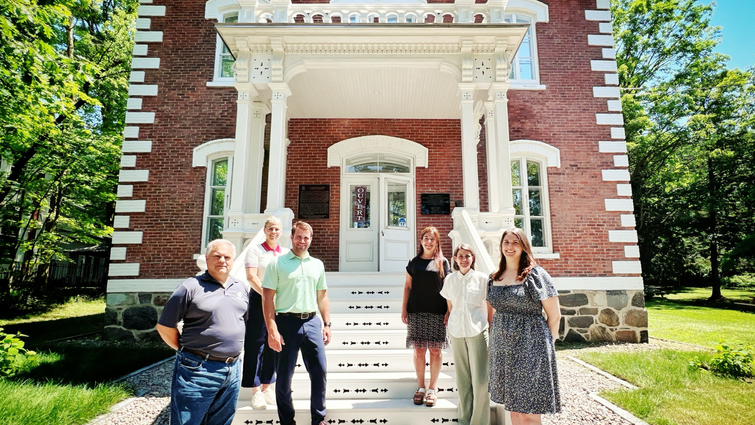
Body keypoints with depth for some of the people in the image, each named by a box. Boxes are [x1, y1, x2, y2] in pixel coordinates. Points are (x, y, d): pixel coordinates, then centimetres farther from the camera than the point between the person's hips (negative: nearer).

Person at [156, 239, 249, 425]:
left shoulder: (241, 288, 8)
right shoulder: (191, 287, -9)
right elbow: (165, 326, -5)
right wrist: (187, 351, 0)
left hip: (233, 370, 5)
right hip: (197, 369, -5)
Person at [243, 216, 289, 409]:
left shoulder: (286, 253, 11)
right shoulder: (255, 249, -2)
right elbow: (251, 276, -11)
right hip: (259, 300, -4)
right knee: (257, 344, 0)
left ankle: (266, 387, 24)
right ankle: (256, 391, 11)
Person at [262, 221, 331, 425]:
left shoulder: (317, 265, 11)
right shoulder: (277, 263, -2)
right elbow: (267, 298, -6)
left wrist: (327, 324, 8)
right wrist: (272, 330, -12)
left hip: (312, 322, 4)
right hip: (287, 322, -3)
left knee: (319, 370, 6)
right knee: (285, 375, 8)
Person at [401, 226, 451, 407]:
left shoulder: (442, 262, 5)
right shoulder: (414, 262, 8)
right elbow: (407, 286, 9)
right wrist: (404, 309, 4)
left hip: (437, 313, -1)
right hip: (416, 312, 1)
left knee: (435, 350, 3)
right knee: (419, 350, 5)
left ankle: (433, 389, 16)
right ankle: (421, 387, 19)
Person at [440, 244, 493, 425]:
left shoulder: (482, 278, 0)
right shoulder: (449, 279, 6)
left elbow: (490, 307, 6)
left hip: (478, 331, -2)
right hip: (457, 332, 2)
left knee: (480, 379, -1)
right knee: (462, 380, 10)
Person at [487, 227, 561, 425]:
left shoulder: (535, 274, -8)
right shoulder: (494, 278, 7)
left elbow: (554, 315, -5)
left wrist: (545, 342, 1)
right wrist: (496, 335, 9)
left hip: (530, 346, -5)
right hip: (502, 347, 5)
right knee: (513, 407, 15)